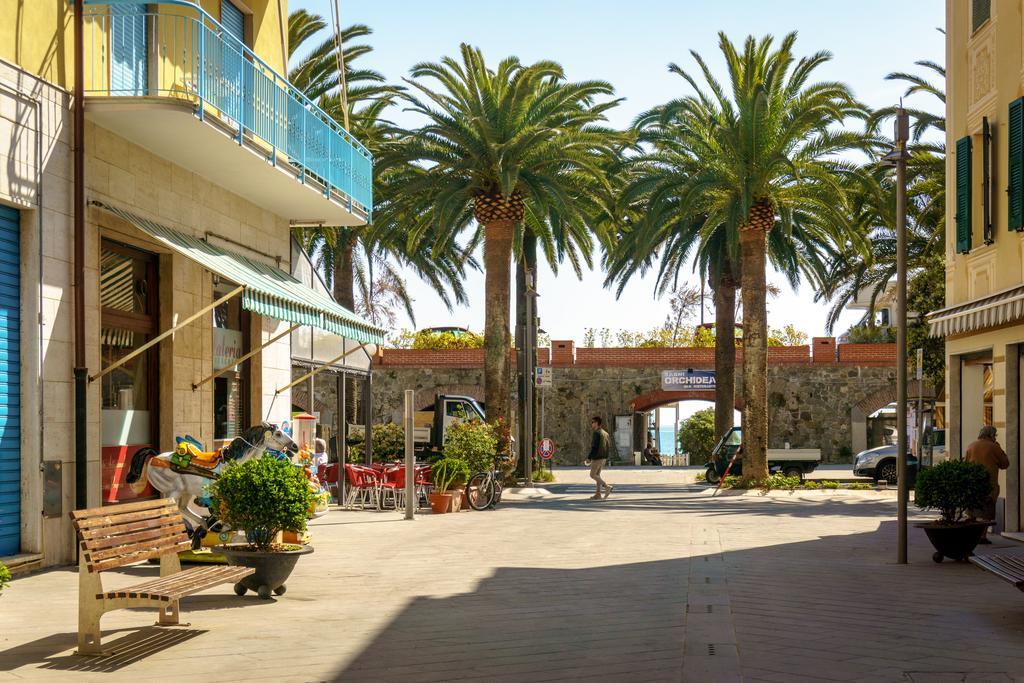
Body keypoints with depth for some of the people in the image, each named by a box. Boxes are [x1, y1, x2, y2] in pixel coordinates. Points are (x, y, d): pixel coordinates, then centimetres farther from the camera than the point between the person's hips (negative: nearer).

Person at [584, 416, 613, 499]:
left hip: (597, 458, -9)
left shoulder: (597, 433, -15)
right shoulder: (605, 433, 13)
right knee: (597, 475, 13)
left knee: (592, 475, -2)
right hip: (604, 458, 9)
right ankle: (598, 494, 9)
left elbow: (594, 447, -21)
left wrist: (589, 458, -17)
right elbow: (609, 447, 15)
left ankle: (607, 487, -15)